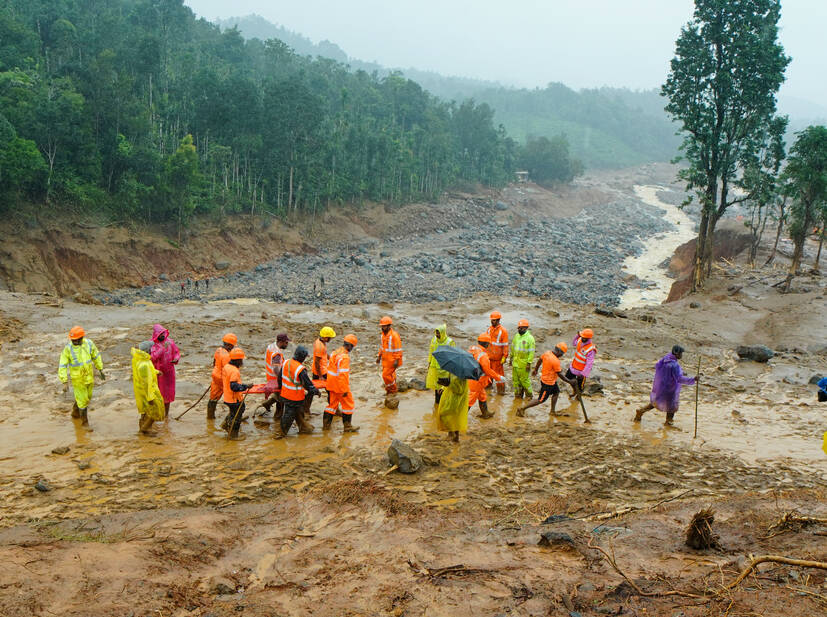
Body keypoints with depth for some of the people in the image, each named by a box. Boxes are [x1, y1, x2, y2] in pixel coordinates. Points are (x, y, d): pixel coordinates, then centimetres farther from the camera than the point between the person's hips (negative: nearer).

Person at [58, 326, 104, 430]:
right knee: (83, 400, 2)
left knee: (87, 397, 22)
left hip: (89, 376, 5)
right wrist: (65, 383, -24)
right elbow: (62, 366, -20)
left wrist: (101, 371, 8)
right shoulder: (67, 349, -24)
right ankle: (84, 422, 22)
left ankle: (75, 412, 50)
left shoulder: (88, 343, -15)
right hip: (77, 378, -4)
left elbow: (96, 356, 1)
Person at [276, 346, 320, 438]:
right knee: (289, 414, 8)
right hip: (295, 398, -8)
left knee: (299, 413, 23)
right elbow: (308, 385, -17)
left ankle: (304, 427, 38)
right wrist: (316, 391, 0)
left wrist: (281, 386, 29)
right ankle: (279, 433, 18)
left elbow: (280, 377, 10)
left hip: (285, 393, 8)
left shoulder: (285, 362, -5)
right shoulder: (301, 370, -26)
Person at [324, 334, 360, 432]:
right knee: (348, 405, 6)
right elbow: (343, 374, -26)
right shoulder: (345, 357, -22)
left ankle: (326, 425, 22)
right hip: (341, 385, -9)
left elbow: (330, 369, 16)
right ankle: (347, 426, 13)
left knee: (332, 404, 18)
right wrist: (345, 390, -22)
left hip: (332, 384, 9)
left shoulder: (335, 352, 7)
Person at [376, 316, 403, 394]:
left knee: (386, 375, -9)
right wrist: (379, 356, 18)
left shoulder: (394, 335, -19)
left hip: (392, 360, -8)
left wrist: (396, 360, -21)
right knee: (390, 375, 15)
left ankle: (393, 389, 10)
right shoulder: (383, 334, 7)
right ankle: (391, 390, 28)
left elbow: (398, 349, -19)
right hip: (385, 360, 8)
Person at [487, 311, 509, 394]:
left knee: (499, 373, 1)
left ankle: (501, 389, 9)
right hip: (489, 356, 6)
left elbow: (505, 345, -10)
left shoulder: (503, 331, -10)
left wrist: (504, 357, -13)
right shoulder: (489, 329, 8)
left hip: (498, 357, -6)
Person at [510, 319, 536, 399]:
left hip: (524, 364, -6)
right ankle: (518, 394, 24)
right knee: (515, 379, 11)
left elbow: (531, 352, -14)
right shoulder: (516, 336, 7)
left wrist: (529, 363, -17)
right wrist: (511, 358, 18)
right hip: (515, 362, 6)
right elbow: (513, 348, 18)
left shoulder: (530, 338, -13)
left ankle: (528, 395, 17)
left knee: (524, 380, 1)